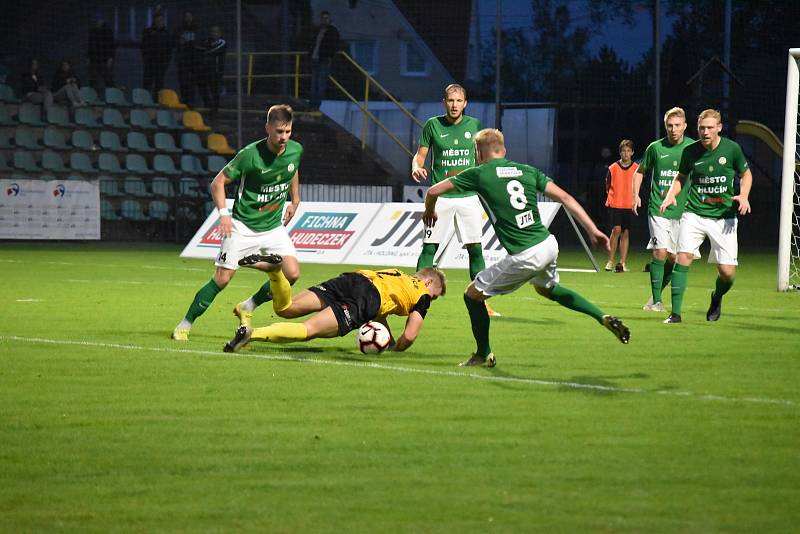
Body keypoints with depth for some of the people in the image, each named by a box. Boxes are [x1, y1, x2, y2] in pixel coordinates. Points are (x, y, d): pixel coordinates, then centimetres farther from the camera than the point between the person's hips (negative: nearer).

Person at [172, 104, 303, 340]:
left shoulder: (296, 151, -5)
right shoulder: (250, 155, -19)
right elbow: (218, 182, -10)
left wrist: (295, 200, 18)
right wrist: (223, 213, -20)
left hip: (274, 226, 4)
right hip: (243, 226, -4)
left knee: (292, 273, -13)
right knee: (222, 278, -8)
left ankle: (247, 308, 10)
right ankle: (185, 325, 7)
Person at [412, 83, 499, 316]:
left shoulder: (474, 125, 5)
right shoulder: (433, 125, 0)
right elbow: (420, 154, 5)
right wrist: (416, 166, -16)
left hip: (468, 196, 2)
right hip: (440, 196, -2)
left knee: (475, 250, 0)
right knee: (429, 248, -4)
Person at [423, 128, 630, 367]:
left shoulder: (478, 174, -1)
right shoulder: (527, 170, 11)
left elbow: (434, 191, 2)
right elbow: (565, 198, 7)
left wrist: (429, 211, 24)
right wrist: (593, 230, 8)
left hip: (525, 256, -6)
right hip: (549, 245, 6)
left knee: (473, 294, 12)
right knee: (546, 288, 37)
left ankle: (484, 354, 22)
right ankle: (604, 318, 28)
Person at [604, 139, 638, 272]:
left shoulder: (636, 169, 3)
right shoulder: (613, 168, 1)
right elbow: (608, 187, 11)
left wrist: (635, 201, 4)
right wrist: (611, 199, 4)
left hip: (630, 206, 1)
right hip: (615, 205, -1)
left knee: (625, 233, 3)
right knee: (616, 230, -13)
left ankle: (623, 263, 6)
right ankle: (610, 261, -5)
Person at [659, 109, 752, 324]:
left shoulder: (732, 149, -5)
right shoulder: (690, 151, -2)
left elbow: (746, 173, 11)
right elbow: (681, 177, 16)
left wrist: (744, 195, -7)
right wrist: (671, 195, -3)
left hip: (723, 217, -1)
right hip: (694, 214, 1)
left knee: (727, 273, -5)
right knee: (683, 257, -18)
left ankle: (716, 298, 31)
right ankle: (676, 312, -12)